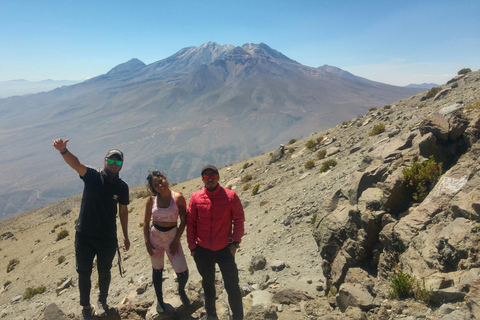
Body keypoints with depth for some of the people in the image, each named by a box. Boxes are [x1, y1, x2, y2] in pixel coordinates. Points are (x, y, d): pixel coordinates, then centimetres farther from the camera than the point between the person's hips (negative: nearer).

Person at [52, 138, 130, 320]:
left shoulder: (122, 187, -6)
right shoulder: (92, 176, -12)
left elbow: (123, 211, 3)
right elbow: (76, 164, -32)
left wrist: (125, 236, 7)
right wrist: (63, 151, -52)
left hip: (108, 238, 1)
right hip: (84, 235, -1)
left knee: (104, 272, 18)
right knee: (83, 273, 12)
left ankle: (102, 301, 45)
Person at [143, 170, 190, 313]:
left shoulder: (178, 198, -12)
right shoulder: (151, 200, -6)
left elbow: (183, 221, -8)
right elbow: (146, 222, 2)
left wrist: (176, 240, -9)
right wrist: (147, 242, -1)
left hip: (172, 237, -2)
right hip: (155, 237, 2)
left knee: (182, 273, -6)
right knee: (157, 270, 17)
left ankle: (181, 290, 30)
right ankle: (159, 299, 41)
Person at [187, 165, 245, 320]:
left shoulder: (230, 196, -12)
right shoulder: (195, 198, -7)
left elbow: (239, 220, -4)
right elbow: (190, 224, -1)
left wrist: (235, 242, -8)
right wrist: (192, 246, 1)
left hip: (225, 249, -2)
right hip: (202, 250, 2)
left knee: (232, 286, 3)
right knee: (208, 284, 22)